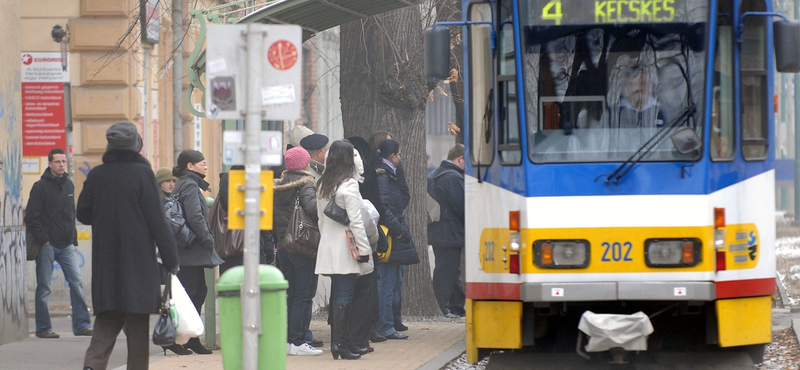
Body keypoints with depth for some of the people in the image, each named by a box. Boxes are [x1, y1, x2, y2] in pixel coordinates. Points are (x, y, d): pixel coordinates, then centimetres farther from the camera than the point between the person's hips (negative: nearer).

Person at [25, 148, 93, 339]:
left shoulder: (69, 185, 12)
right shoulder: (40, 186, -7)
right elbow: (32, 217, -9)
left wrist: (74, 240, 14)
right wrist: (43, 239, -14)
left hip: (66, 245, 5)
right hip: (47, 245, -5)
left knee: (77, 282, -2)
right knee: (44, 287, 1)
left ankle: (81, 324, 1)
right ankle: (43, 328, 7)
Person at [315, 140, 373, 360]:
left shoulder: (322, 185, 10)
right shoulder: (349, 185, -12)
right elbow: (356, 221, -14)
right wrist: (364, 249, -11)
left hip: (327, 246, 7)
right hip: (345, 248, -7)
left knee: (338, 296, 11)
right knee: (345, 297, -5)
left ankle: (337, 341, 11)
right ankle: (340, 343, -8)